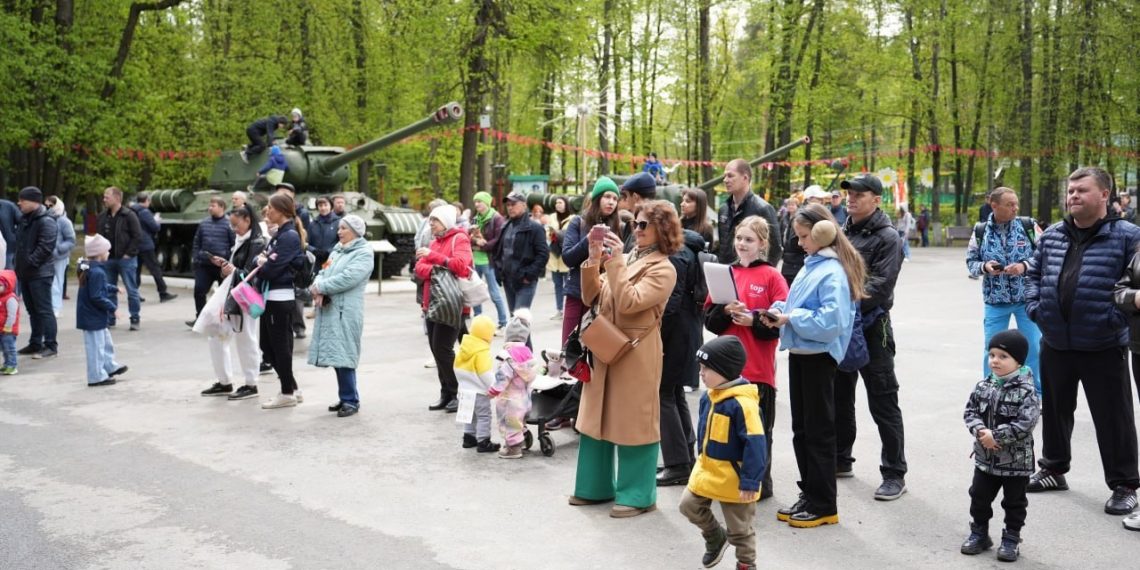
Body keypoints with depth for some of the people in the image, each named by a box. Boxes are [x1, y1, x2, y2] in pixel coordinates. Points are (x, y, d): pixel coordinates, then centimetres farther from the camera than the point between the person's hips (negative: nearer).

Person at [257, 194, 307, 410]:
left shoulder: (290, 236, -15)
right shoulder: (278, 234, 15)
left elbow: (272, 268, -20)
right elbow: (261, 258, 15)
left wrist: (262, 263, -1)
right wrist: (262, 261, -7)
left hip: (280, 298, -10)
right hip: (270, 297, 10)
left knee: (280, 345, 1)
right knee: (267, 345, 14)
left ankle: (288, 393, 13)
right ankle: (293, 389, 22)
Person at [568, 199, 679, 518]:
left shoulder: (663, 269, -9)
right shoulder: (626, 258, 11)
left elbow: (629, 303, -22)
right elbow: (591, 298, 8)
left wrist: (615, 262, -20)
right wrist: (593, 261, -4)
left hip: (636, 355, -7)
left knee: (633, 422, 0)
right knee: (598, 418, 14)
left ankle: (637, 495, 12)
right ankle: (597, 486, 28)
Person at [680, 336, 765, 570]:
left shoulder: (742, 403, -28)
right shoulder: (709, 396, -1)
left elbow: (755, 445, -27)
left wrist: (750, 482, -25)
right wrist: (702, 459, 22)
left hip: (732, 476, -8)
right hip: (707, 468, 8)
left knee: (739, 528, 9)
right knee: (689, 505, 13)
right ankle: (716, 539, 38)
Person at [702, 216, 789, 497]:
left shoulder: (772, 277, -3)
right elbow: (709, 320, 8)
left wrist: (753, 319, -20)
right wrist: (725, 311, -11)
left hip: (758, 367, -4)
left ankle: (760, 484, 17)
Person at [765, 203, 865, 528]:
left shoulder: (833, 271, -16)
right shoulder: (811, 266, 11)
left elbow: (832, 320, -24)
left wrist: (791, 318, -20)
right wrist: (779, 312, 1)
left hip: (819, 356, -9)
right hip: (800, 353, 9)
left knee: (819, 431, 1)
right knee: (801, 429, 15)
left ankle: (823, 505, 12)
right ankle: (809, 495, 27)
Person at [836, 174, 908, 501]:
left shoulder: (887, 238, -9)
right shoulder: (842, 233, 12)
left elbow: (880, 285, -20)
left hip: (871, 328, -7)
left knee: (883, 403, -1)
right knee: (839, 397, 17)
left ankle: (895, 474, 7)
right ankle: (840, 460, 32)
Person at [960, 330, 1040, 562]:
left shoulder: (1026, 391, -17)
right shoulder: (983, 386, -1)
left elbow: (1026, 423, -24)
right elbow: (970, 411, 1)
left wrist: (996, 436, -25)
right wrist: (980, 431, -18)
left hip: (1016, 460, -5)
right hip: (985, 457, 5)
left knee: (1014, 502, 10)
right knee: (979, 497, 14)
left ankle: (1011, 539, 24)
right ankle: (979, 533, 30)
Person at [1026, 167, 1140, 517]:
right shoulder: (1052, 236, 7)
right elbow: (1034, 274, 17)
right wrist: (1034, 307, 4)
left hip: (1104, 347, -5)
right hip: (1055, 345, 5)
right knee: (1054, 410, 18)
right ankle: (1054, 469, 36)